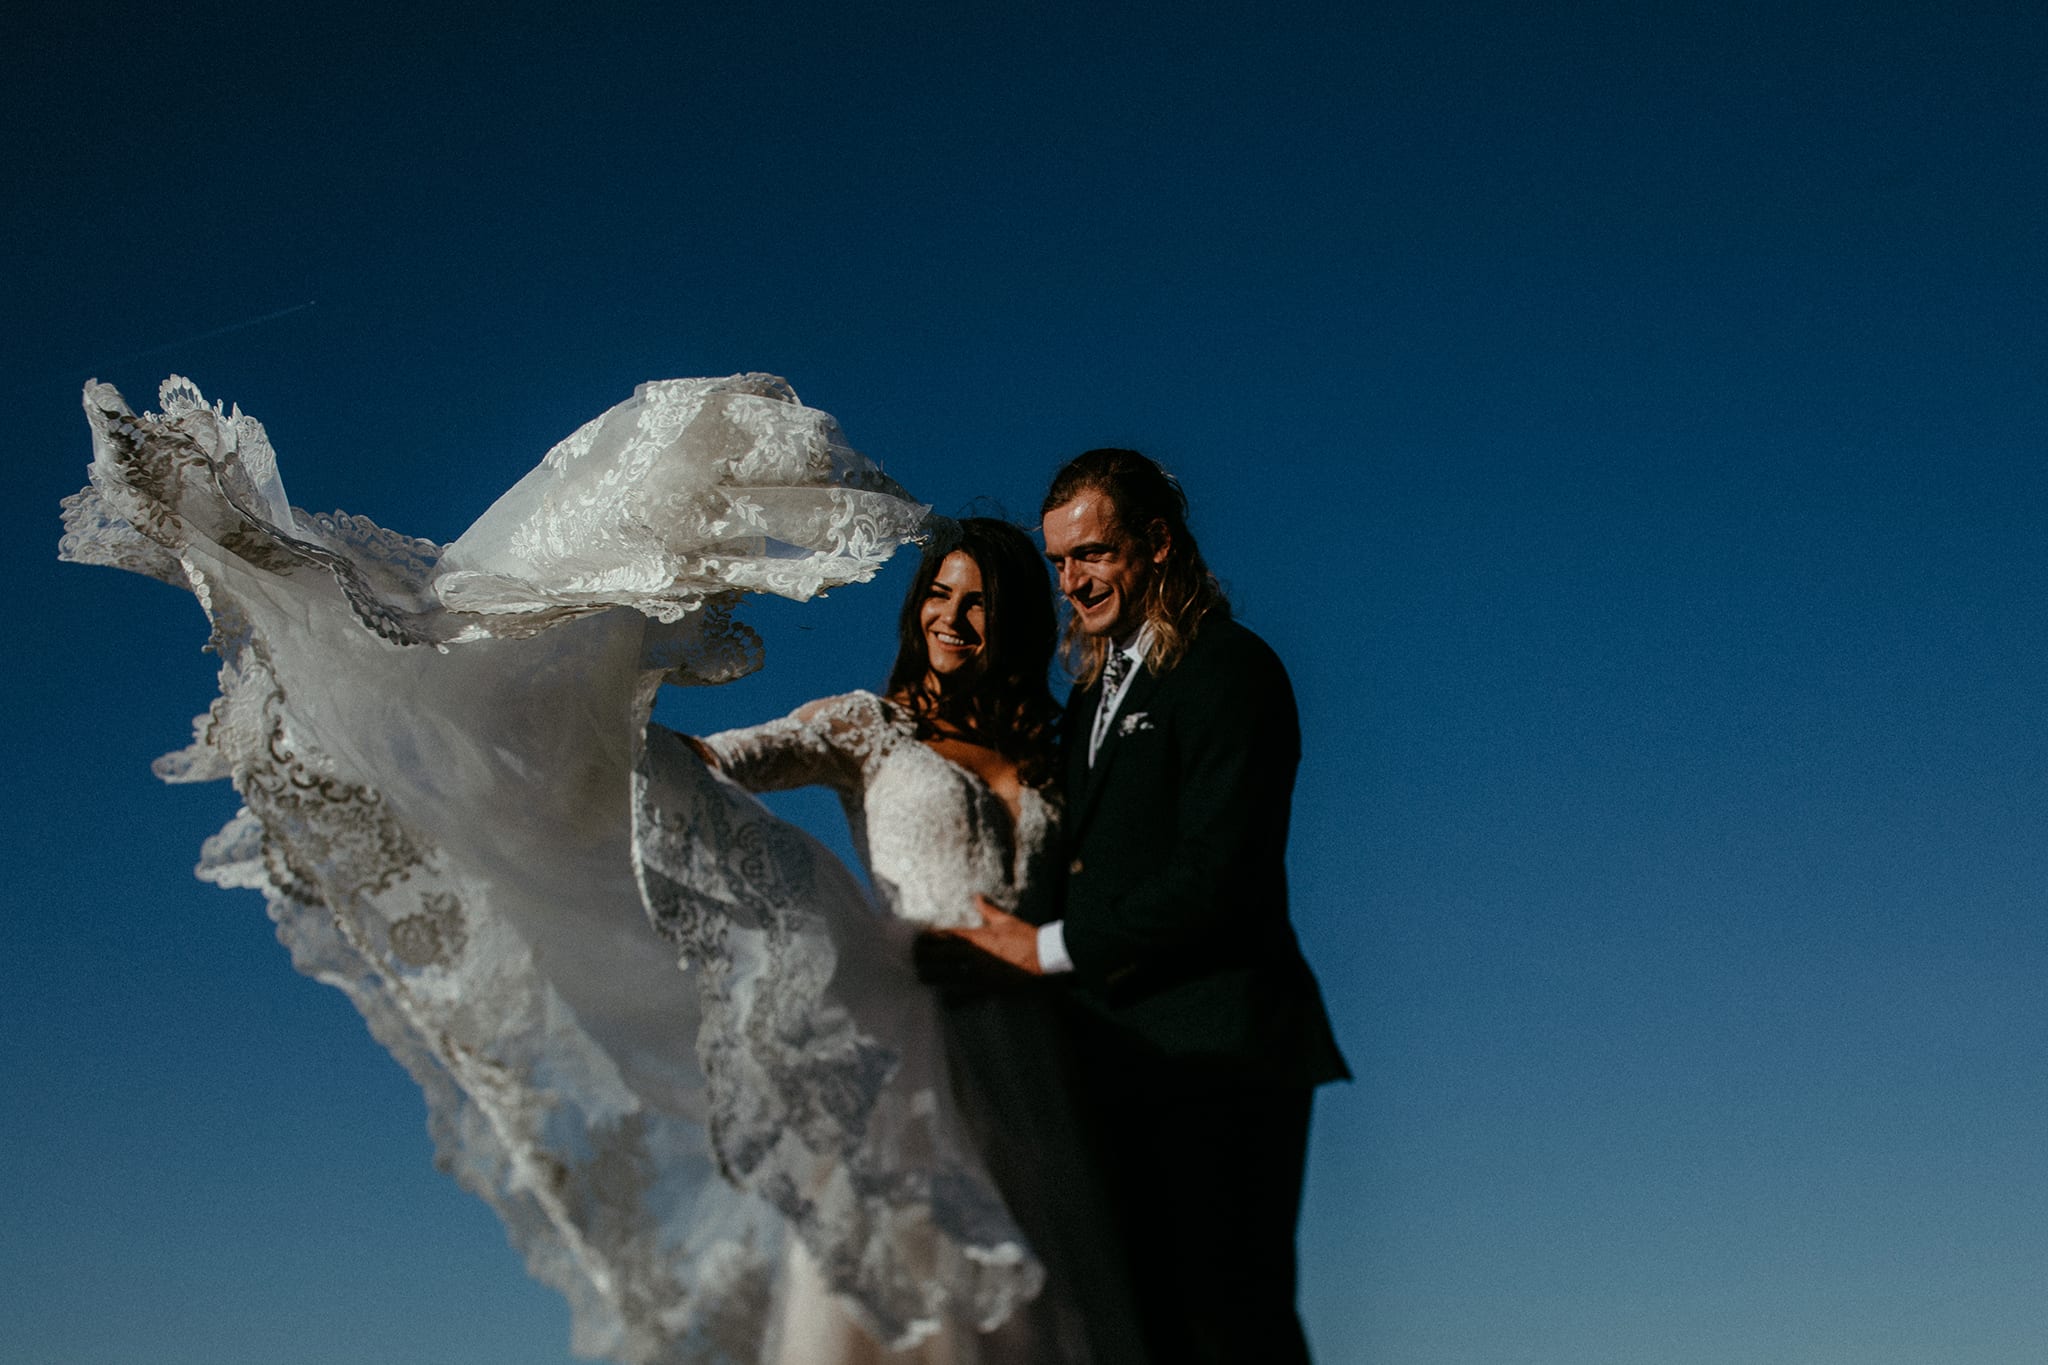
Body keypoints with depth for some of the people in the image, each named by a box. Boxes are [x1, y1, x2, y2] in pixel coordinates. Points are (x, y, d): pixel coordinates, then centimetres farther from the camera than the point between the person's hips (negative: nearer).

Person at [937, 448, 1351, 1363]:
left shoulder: (1230, 670, -6)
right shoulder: (1095, 692, 22)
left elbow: (1220, 873, -15)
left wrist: (1053, 946, -10)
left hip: (1216, 1048, -8)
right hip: (1125, 1055, 9)